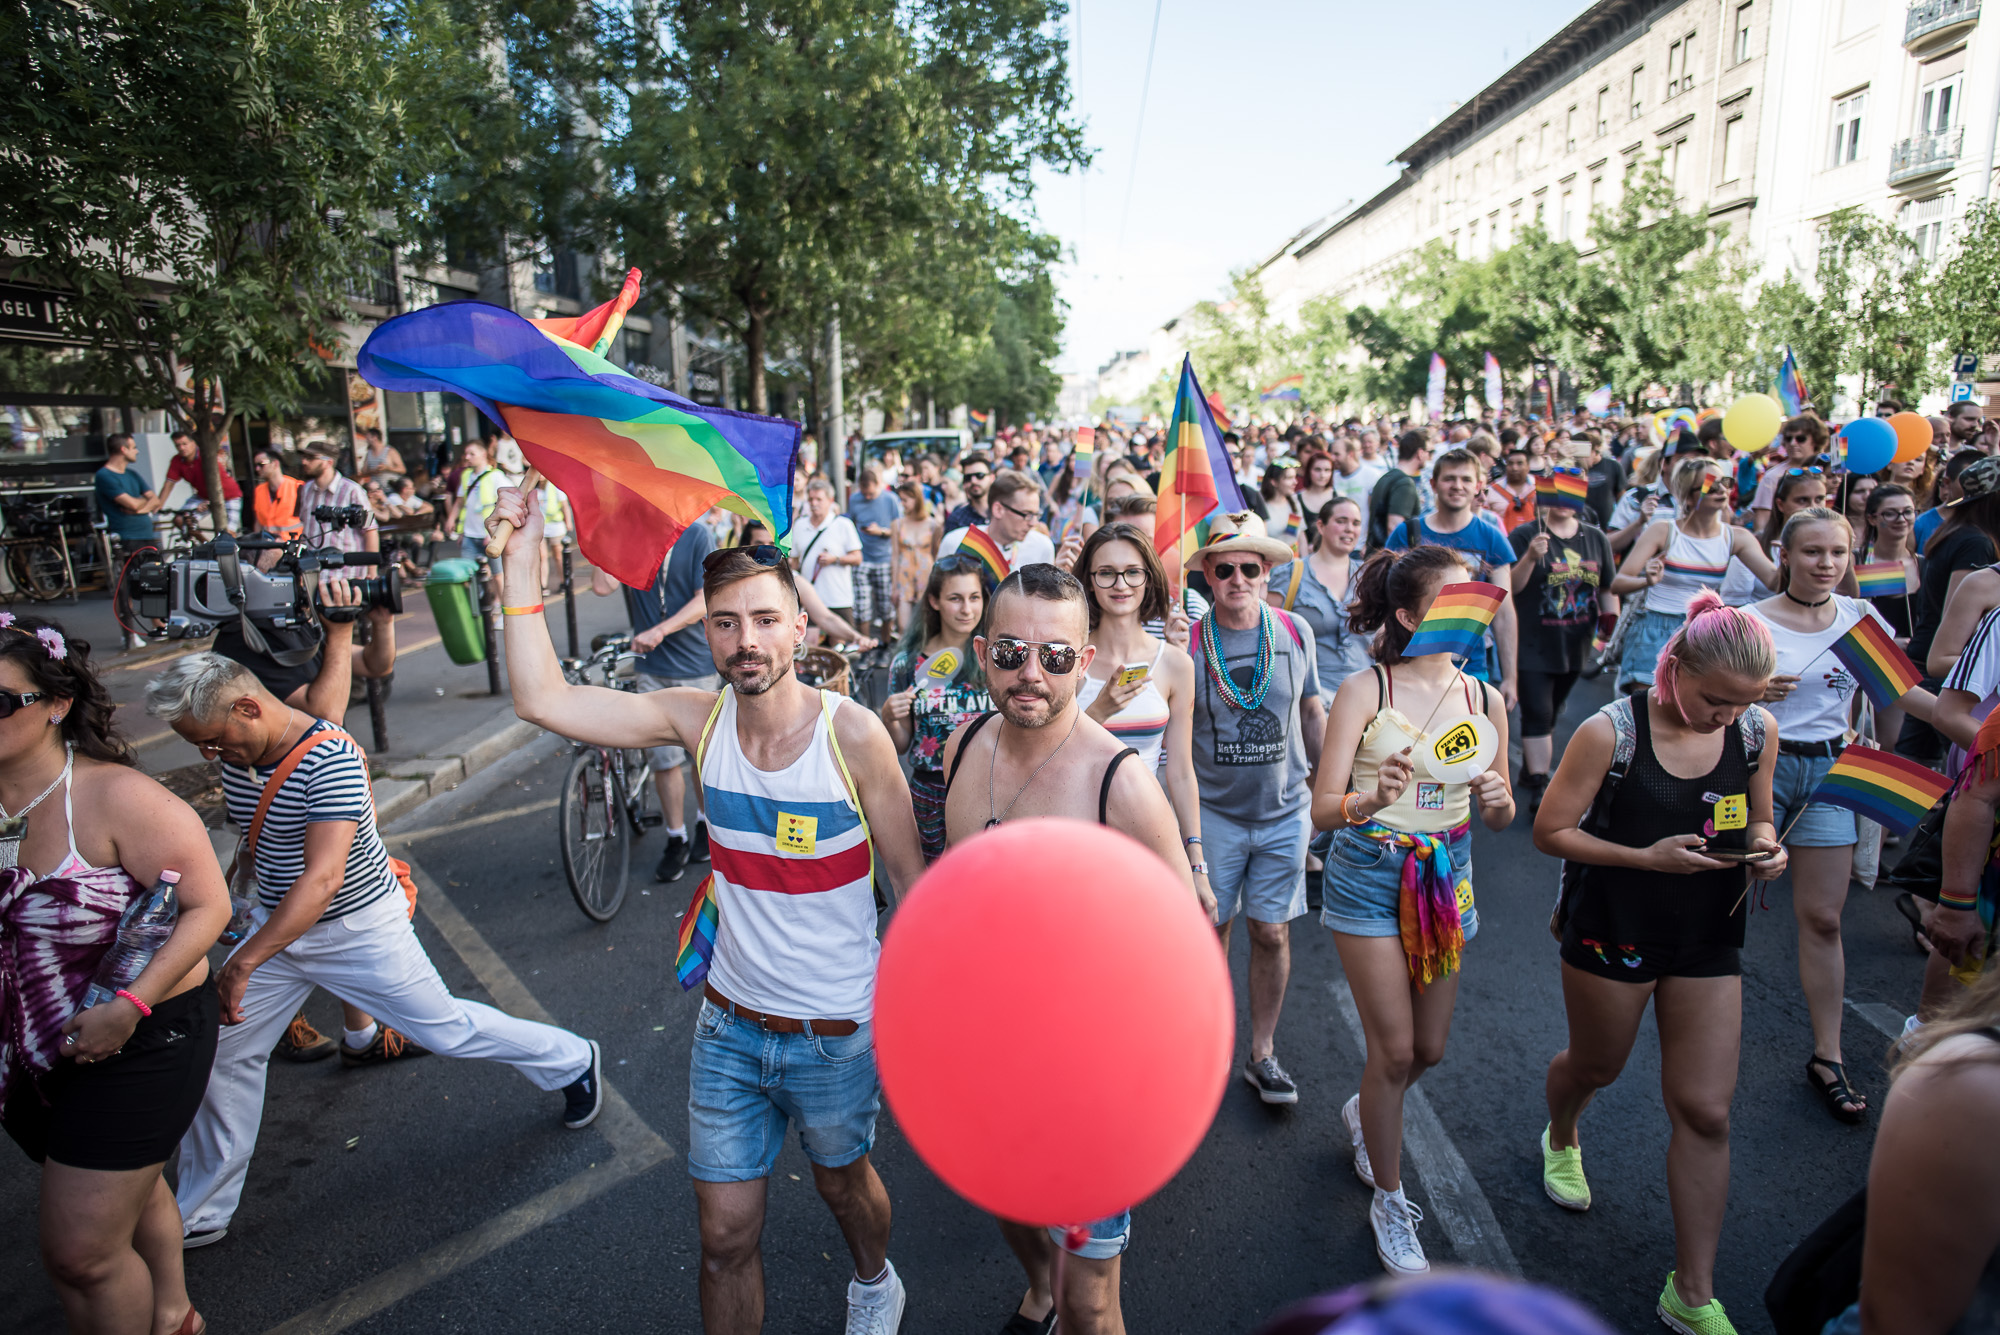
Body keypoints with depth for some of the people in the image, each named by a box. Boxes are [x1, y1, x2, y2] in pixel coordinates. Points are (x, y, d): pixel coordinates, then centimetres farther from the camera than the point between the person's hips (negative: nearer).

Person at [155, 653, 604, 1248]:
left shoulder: (331, 759, -30)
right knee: (224, 1053, 7)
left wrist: (242, 963, -37)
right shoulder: (235, 755, -4)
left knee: (447, 1028, 2)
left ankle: (572, 1061, 25)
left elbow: (323, 878, -35)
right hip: (276, 923, 7)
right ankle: (200, 1214, 27)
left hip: (359, 927, -7)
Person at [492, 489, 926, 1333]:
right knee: (724, 1234, 12)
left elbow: (909, 878, -12)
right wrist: (522, 559, -21)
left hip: (838, 1034, -2)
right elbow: (541, 699, -16)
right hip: (729, 1026, 2)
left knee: (843, 1184, 25)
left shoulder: (852, 734, -21)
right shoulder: (699, 718, -10)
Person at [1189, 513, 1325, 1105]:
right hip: (1213, 811, -1)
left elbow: (1313, 713, 10)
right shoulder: (1188, 642, -10)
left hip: (1284, 811, 2)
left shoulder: (1296, 633, -3)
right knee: (1210, 928, 8)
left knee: (1273, 933, 9)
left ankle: (1262, 1055, 26)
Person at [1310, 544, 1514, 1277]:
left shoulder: (1484, 697, -1)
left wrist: (1496, 799, -17)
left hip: (1447, 878, 5)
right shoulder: (1365, 691, -15)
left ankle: (1363, 1113, 48)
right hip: (1371, 874, -5)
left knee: (1430, 1048, 15)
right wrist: (1374, 798, -40)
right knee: (1395, 1050, 0)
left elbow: (1501, 817, 6)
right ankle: (1389, 1203, 23)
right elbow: (1323, 809, -19)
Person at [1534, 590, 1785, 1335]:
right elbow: (1550, 832, -14)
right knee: (1596, 1066, 20)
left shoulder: (1759, 732, -5)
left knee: (1705, 1112, 4)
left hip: (1709, 941, 3)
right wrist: (1647, 857, -24)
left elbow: (1757, 822, 11)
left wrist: (1764, 848, -12)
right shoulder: (1609, 733, -19)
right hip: (1612, 934, -3)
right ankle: (1561, 1139, 58)